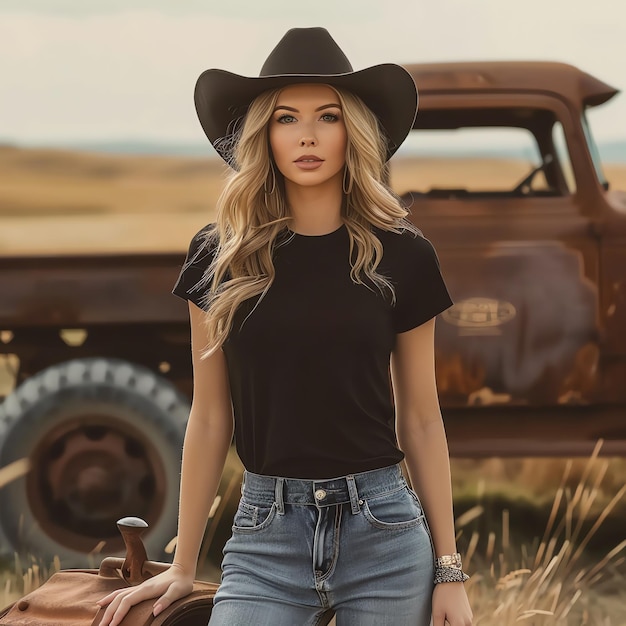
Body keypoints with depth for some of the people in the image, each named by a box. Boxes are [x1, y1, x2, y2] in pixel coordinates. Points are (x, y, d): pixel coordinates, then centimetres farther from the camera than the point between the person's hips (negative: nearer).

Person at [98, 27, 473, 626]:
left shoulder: (400, 256, 1)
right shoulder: (221, 257, 3)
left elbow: (421, 421, 6)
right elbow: (209, 420, 7)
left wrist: (449, 570, 4)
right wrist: (182, 567, 9)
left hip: (383, 531, 0)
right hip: (266, 532, 0)